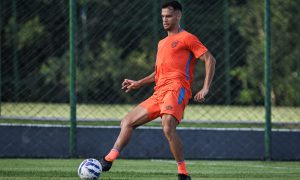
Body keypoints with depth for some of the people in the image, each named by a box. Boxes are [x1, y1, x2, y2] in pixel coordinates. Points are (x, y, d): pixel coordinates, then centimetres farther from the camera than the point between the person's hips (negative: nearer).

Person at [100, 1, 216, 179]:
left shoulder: (187, 38, 3)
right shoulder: (162, 43, 28)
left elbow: (210, 60, -4)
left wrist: (205, 88, -12)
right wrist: (139, 83, 29)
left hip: (176, 88, -9)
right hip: (159, 92, 9)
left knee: (168, 128, -30)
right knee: (128, 121, 7)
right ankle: (108, 161, 7)